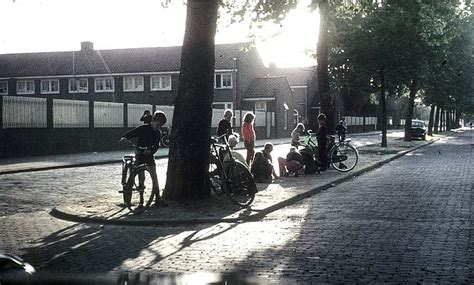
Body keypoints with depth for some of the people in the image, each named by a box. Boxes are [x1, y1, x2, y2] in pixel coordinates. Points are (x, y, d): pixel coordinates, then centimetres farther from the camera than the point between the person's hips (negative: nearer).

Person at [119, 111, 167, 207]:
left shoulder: (158, 133, 3)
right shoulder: (143, 128, -8)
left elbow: (156, 146, -7)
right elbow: (132, 133, -12)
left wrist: (150, 151, -27)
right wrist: (124, 137, -32)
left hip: (149, 155, 4)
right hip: (139, 155, -3)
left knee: (154, 177, -1)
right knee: (141, 178, -3)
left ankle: (157, 198, 4)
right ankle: (141, 199, 6)